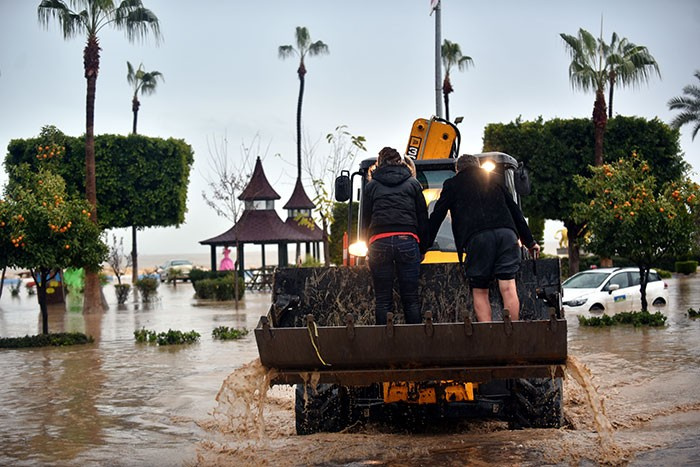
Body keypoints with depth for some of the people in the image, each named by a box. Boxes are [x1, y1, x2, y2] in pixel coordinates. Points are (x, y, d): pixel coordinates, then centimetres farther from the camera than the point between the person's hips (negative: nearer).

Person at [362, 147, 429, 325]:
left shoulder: (371, 186, 15)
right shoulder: (413, 183, 16)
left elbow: (365, 219, 14)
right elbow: (423, 218, 14)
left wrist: (369, 247, 20)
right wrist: (422, 249, 19)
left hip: (379, 242, 0)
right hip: (407, 241, 0)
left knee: (382, 300, 3)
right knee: (411, 299, 4)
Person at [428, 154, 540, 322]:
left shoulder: (452, 184, 21)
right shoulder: (493, 179, 30)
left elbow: (437, 216, 18)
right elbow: (515, 211, 29)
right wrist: (530, 242, 33)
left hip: (477, 238, -3)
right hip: (506, 233, 3)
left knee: (479, 292, 4)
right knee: (508, 288, -1)